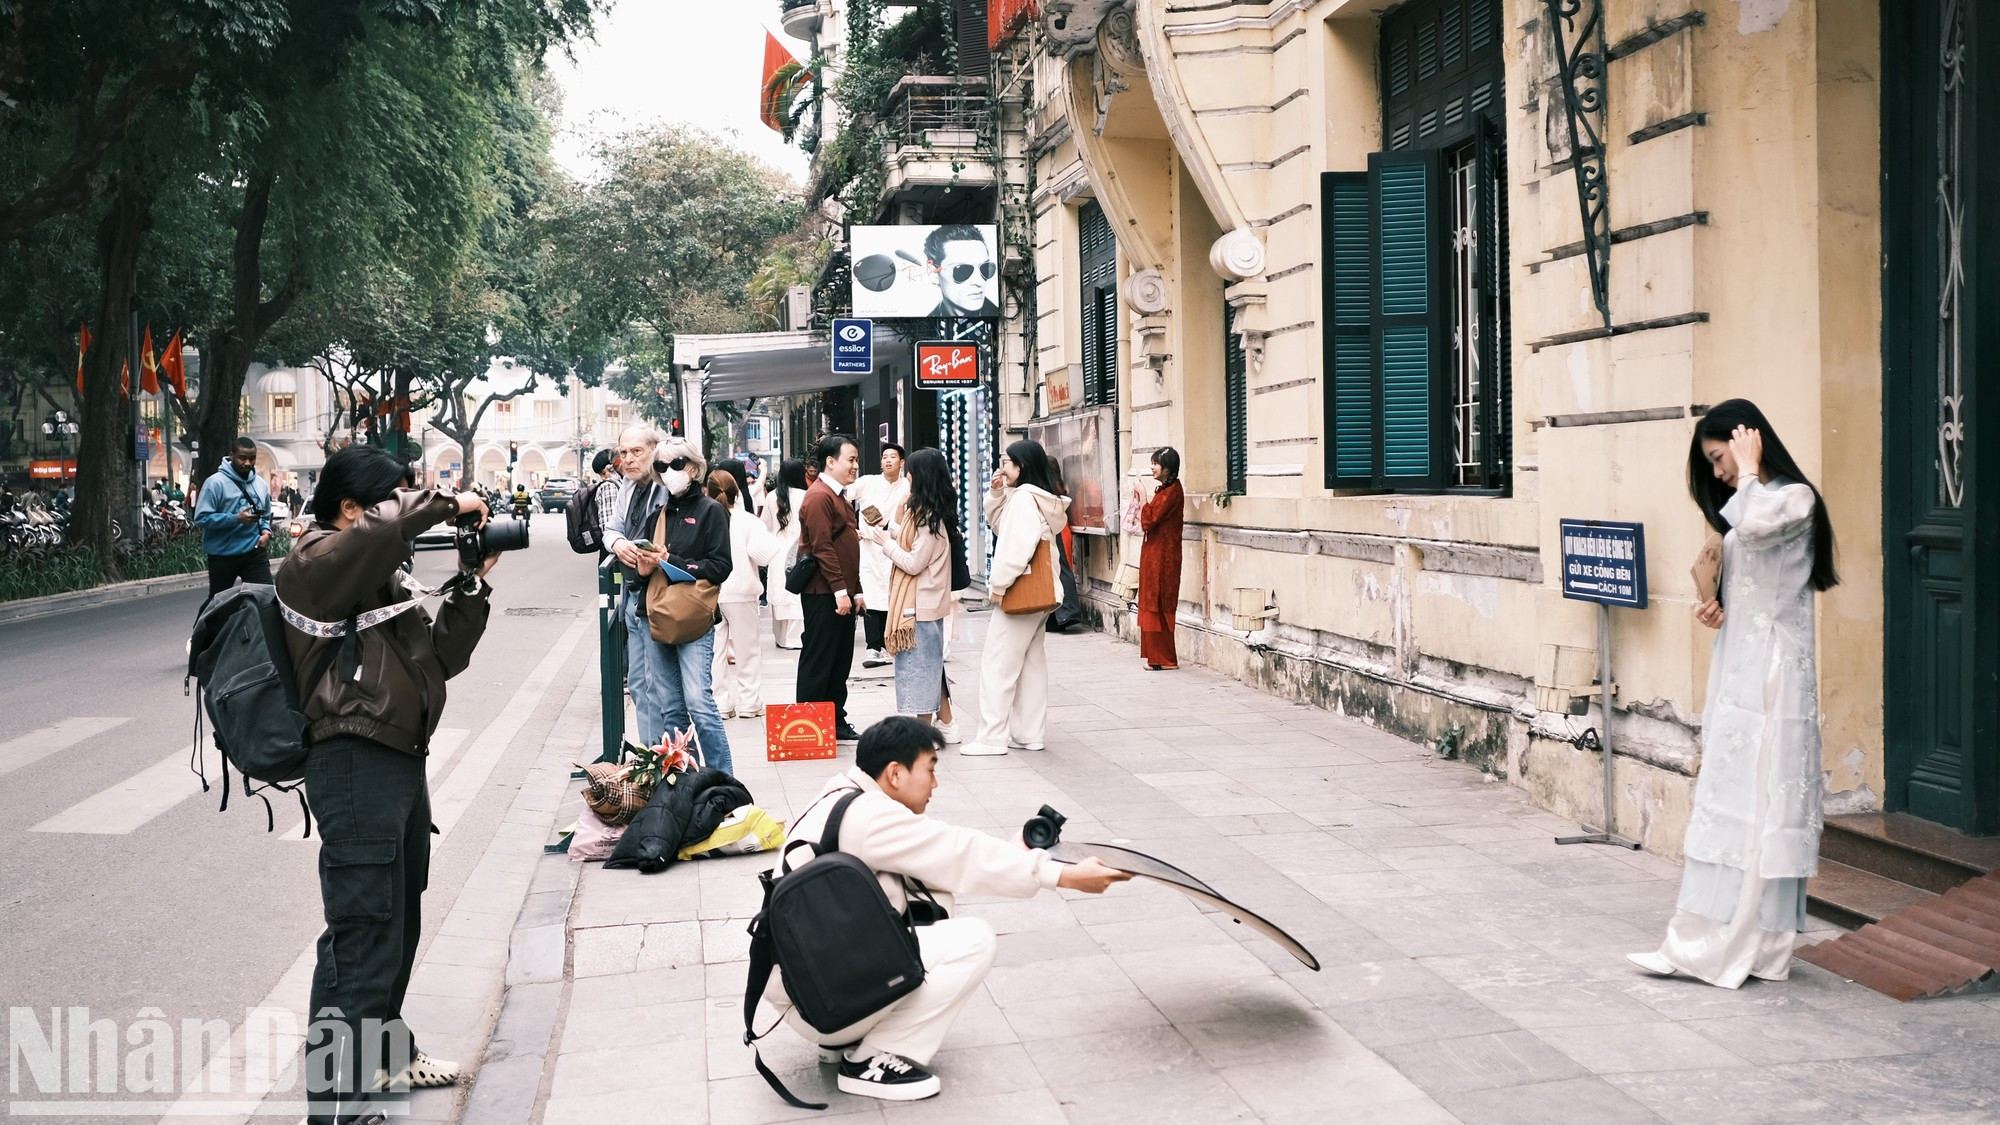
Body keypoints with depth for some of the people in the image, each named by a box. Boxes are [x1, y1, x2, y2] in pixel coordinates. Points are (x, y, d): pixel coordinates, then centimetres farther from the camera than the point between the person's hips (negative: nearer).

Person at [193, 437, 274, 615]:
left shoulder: (260, 483, 7)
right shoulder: (216, 482, -12)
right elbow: (201, 518, -17)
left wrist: (266, 531, -2)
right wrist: (236, 519, -25)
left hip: (254, 552, 4)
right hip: (223, 555, -3)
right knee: (217, 601, 13)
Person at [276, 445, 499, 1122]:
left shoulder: (386, 579, 19)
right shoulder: (314, 563, -10)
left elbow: (440, 656, 16)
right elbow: (381, 527, -32)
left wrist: (474, 583, 8)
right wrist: (447, 503, -16)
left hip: (402, 761, 10)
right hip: (355, 763, -10)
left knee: (400, 924, 22)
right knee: (365, 940, -10)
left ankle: (383, 1051, 39)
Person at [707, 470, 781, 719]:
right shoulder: (748, 521, -9)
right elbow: (761, 554, -16)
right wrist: (771, 539, 2)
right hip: (741, 594, -1)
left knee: (716, 650, 8)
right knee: (747, 648, 9)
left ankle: (720, 704, 9)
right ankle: (749, 703, 10)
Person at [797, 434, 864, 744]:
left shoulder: (839, 497, 19)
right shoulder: (819, 497, -13)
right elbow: (822, 547, -20)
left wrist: (856, 591, 19)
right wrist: (840, 590, -22)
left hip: (842, 594, 10)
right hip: (824, 594, -10)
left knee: (841, 661, 13)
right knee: (818, 660, -3)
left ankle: (837, 722, 21)